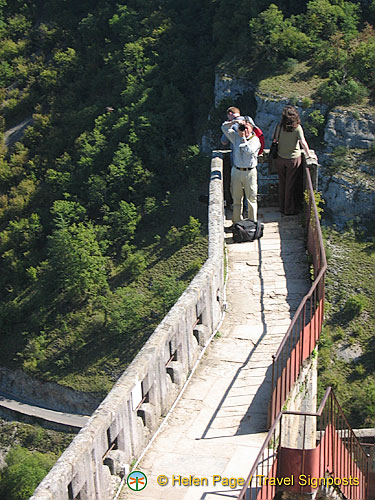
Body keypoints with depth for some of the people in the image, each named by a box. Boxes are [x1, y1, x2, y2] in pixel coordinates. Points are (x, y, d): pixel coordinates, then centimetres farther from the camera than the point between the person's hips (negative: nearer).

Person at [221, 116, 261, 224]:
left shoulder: (255, 140, -6)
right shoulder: (236, 137, 4)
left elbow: (249, 151, -23)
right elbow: (224, 127, 3)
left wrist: (244, 138, -15)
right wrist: (235, 121, -11)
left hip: (250, 172, -3)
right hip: (236, 171, 3)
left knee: (251, 199, 3)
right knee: (236, 198, 12)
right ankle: (236, 222, 24)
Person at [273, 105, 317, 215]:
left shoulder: (279, 126, -7)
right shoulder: (297, 127, -15)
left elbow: (274, 140, 0)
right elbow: (303, 142, -17)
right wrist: (308, 154, -6)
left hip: (280, 158, 3)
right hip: (293, 158, -3)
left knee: (282, 183, 16)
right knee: (291, 184, 8)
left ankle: (282, 208, 25)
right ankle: (289, 209, 16)